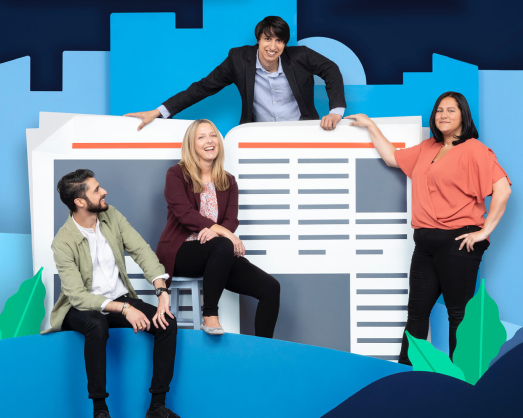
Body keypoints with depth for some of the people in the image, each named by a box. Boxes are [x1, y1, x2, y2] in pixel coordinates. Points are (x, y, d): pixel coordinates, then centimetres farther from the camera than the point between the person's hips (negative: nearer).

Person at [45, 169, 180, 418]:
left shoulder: (111, 216, -2)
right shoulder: (63, 243, -17)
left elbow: (142, 251, -8)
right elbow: (78, 296, -22)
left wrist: (162, 292, -23)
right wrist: (124, 309, -32)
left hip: (121, 299, 5)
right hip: (82, 308, -5)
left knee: (167, 322, -19)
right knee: (97, 326, -39)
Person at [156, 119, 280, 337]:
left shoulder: (228, 181, 16)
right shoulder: (177, 174, 2)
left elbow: (232, 220, 2)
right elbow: (185, 213, -12)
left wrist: (215, 231, -24)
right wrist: (225, 233, -24)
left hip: (215, 254, 5)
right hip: (179, 251, -5)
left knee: (270, 287, -17)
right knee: (223, 245, -39)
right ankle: (210, 316, -29)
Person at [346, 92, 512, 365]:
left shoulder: (474, 150, -7)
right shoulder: (428, 148, 17)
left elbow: (502, 189, -16)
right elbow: (392, 158, 28)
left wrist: (484, 231, -16)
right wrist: (370, 126, 28)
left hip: (457, 243, -8)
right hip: (426, 244, 8)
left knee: (459, 312, 0)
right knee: (417, 310, 11)